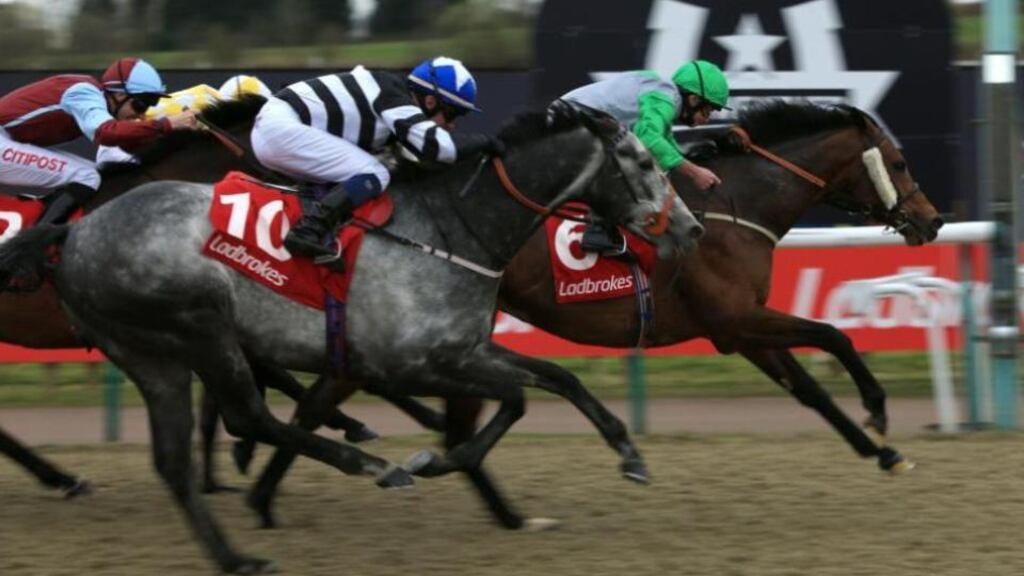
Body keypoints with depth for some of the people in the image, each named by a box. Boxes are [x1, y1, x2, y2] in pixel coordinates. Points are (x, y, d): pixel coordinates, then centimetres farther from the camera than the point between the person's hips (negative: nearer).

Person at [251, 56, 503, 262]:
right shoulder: (393, 95, -11)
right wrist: (483, 141, -6)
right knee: (374, 177, -15)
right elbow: (437, 146, -21)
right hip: (281, 127, -10)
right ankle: (307, 231, -26)